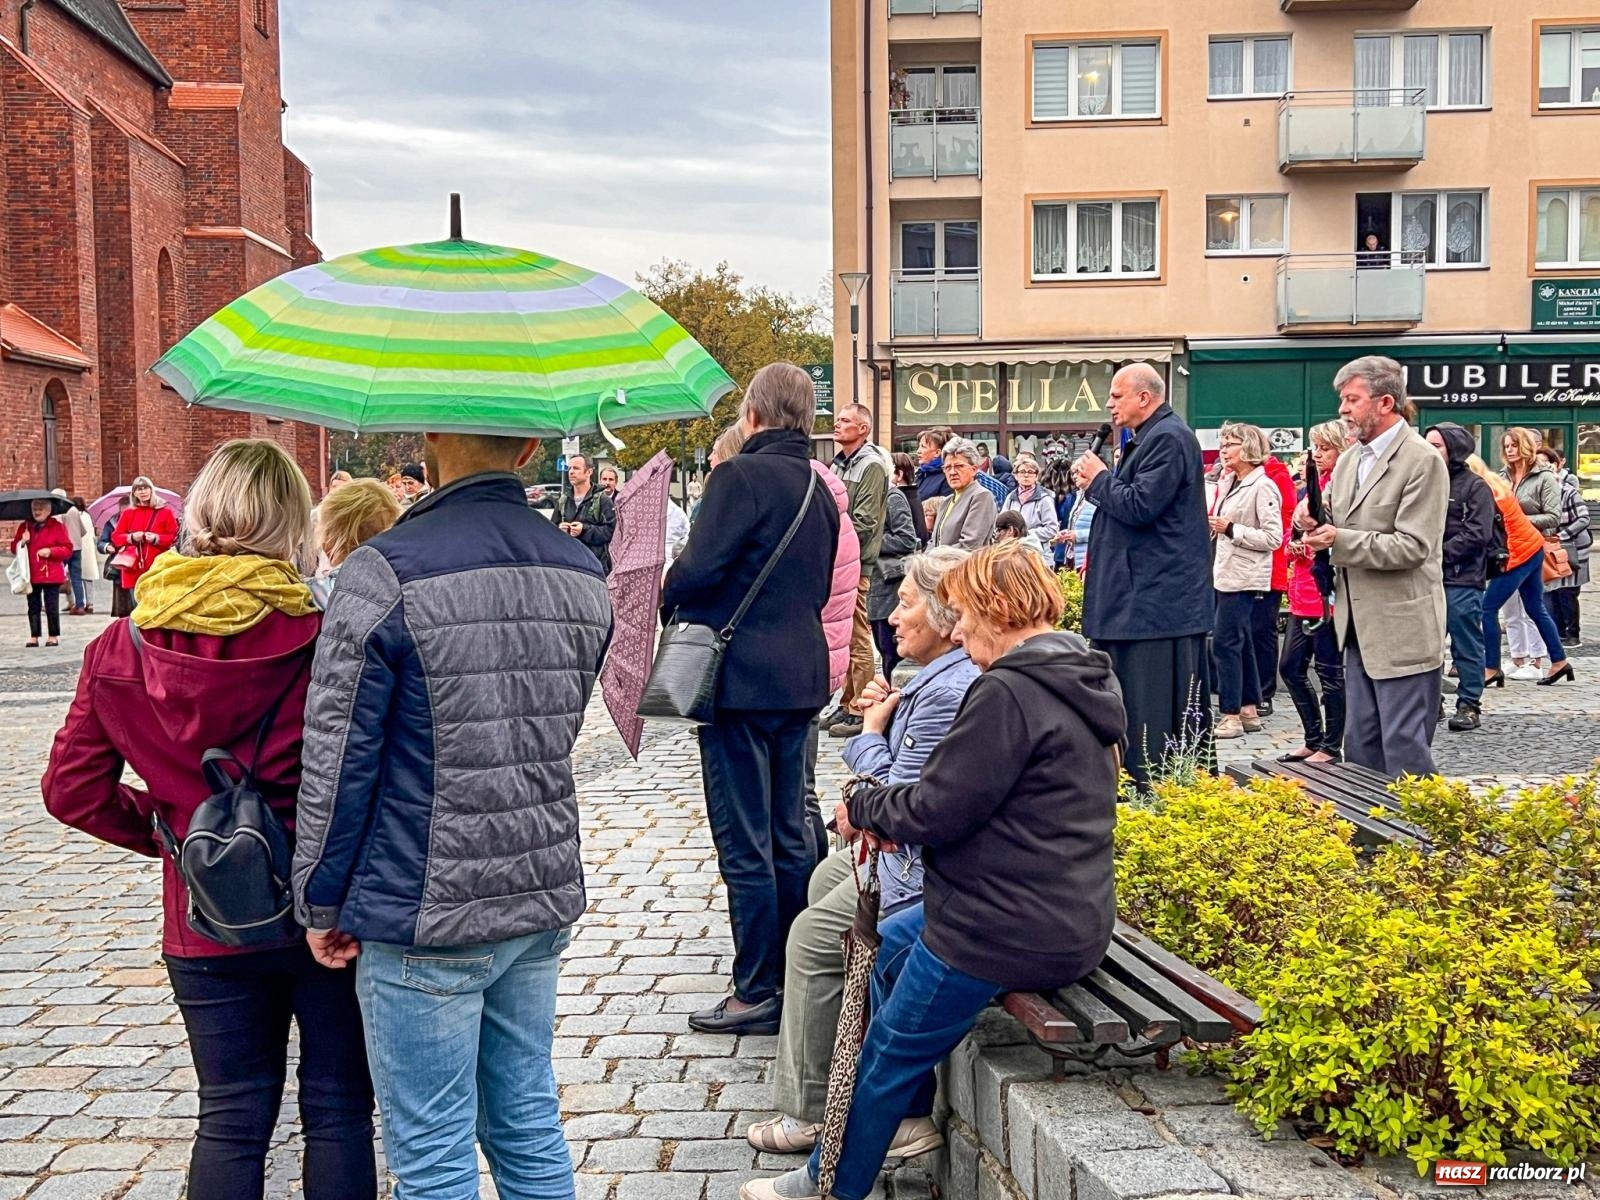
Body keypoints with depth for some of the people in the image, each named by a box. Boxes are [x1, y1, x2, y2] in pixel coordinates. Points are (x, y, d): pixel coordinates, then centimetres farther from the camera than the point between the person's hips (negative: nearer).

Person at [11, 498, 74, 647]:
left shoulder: (57, 526, -2)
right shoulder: (24, 527, 10)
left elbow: (67, 549, -5)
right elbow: (14, 548, 10)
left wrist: (50, 551, -17)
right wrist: (22, 542, -9)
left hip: (51, 575, -4)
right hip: (31, 575, 4)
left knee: (52, 607, 0)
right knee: (33, 606, 8)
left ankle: (53, 636, 10)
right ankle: (33, 636, 13)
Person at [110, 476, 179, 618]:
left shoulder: (165, 512, 5)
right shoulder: (127, 513, 11)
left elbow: (175, 537, 3)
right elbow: (115, 537, 11)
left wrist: (157, 538, -13)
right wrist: (131, 537, -7)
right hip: (133, 569, 2)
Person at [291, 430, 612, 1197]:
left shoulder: (383, 576, -15)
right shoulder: (582, 574, 4)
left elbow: (337, 762, -11)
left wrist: (321, 903, 0)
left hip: (425, 916, -6)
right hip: (543, 902, 6)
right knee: (530, 1130, 18)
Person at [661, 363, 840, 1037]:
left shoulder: (741, 476, -13)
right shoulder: (818, 489, 13)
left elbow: (697, 569, -19)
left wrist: (669, 600, 0)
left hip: (742, 678, -8)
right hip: (801, 677, 8)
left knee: (744, 842, -1)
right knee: (788, 835, 16)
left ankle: (759, 993, 5)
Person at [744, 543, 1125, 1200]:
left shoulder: (1006, 692, -22)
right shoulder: (1086, 678, 9)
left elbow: (937, 809, -21)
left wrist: (861, 805, -1)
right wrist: (890, 814, 4)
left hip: (1011, 930, -10)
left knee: (889, 1058, 8)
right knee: (887, 944, 27)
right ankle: (915, 1117, 36)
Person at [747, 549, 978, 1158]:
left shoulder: (949, 691, -26)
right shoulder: (945, 675, 9)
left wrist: (870, 733, -8)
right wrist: (885, 714, 1)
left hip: (926, 868, -12)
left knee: (814, 936, -6)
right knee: (825, 878, 25)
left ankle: (811, 1111, 7)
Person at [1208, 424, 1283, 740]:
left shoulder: (1262, 486, -12)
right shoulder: (1230, 484, 14)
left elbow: (1273, 537, -17)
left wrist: (1230, 529, -19)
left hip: (1245, 578, -9)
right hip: (1227, 573, 9)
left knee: (1225, 643, -9)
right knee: (1241, 644, 12)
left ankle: (1231, 715, -5)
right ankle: (1249, 710, 18)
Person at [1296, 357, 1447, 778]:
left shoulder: (1423, 461, -13)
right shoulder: (1350, 461, 12)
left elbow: (1413, 546, -19)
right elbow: (1336, 527, 20)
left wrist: (1339, 540, -21)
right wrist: (1314, 517, -3)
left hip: (1402, 630, -8)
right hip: (1360, 626, 8)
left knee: (1405, 749, -3)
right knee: (1360, 744, 15)